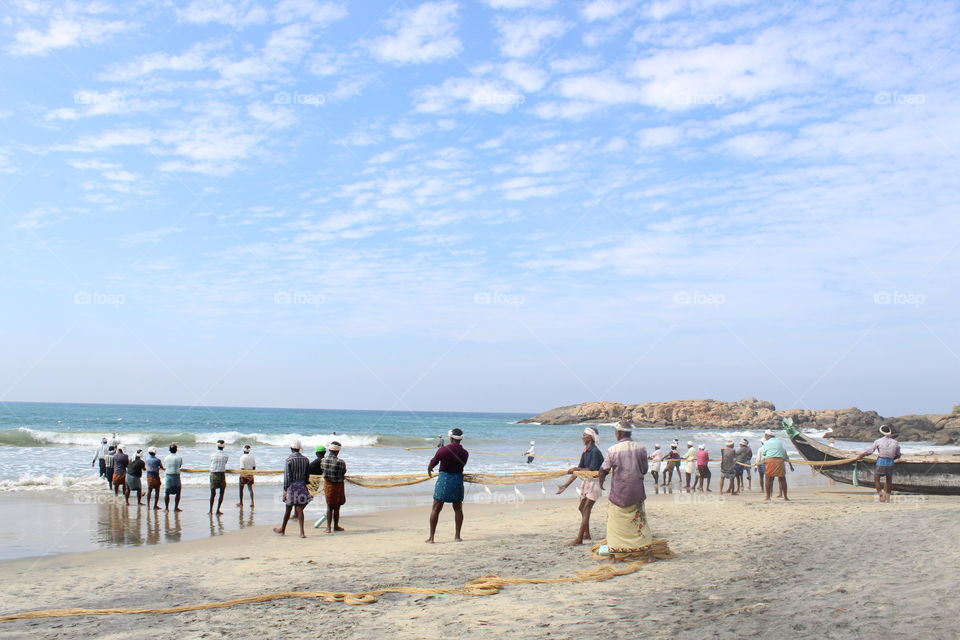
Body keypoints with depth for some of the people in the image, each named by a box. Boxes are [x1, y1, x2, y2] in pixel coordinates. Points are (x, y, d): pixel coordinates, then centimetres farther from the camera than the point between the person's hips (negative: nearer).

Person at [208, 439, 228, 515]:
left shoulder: (212, 455, 0)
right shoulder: (225, 456, -7)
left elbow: (211, 464, 8)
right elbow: (224, 464, 4)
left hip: (213, 474, 3)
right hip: (221, 474, -3)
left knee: (212, 493, 13)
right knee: (221, 494, 6)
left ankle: (211, 510, 17)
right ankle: (218, 510, 3)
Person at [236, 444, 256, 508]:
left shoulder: (242, 457, -16)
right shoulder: (252, 457, -1)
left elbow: (242, 468, -19)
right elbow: (254, 467, 5)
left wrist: (242, 476, -16)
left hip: (244, 475, -4)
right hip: (250, 475, 4)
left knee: (241, 489, 12)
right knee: (250, 489, 8)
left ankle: (241, 503, 22)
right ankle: (252, 503, -1)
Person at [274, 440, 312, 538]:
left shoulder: (289, 459, -11)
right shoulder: (305, 459, 3)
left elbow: (287, 476, -12)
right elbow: (307, 475, 9)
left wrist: (285, 490, -8)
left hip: (292, 485, -3)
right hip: (302, 485, 3)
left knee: (288, 508, 11)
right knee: (299, 509, 3)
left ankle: (282, 529, 28)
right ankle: (301, 532, -6)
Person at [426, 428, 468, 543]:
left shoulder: (443, 450, -11)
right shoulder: (465, 453, -4)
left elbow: (431, 464, -1)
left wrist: (429, 471, 21)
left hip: (443, 479, -2)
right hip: (458, 480, 2)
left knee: (436, 509, 5)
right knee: (458, 509, 16)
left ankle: (431, 537, 3)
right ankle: (457, 536, 14)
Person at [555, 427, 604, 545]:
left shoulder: (595, 452, -19)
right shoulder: (585, 452, 8)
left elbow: (592, 470, -25)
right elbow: (579, 469, 12)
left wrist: (577, 469, -23)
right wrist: (566, 485, 11)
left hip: (594, 483, -9)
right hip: (586, 482, 10)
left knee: (586, 510, -10)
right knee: (582, 508, 17)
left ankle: (579, 539, -10)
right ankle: (587, 534, 30)